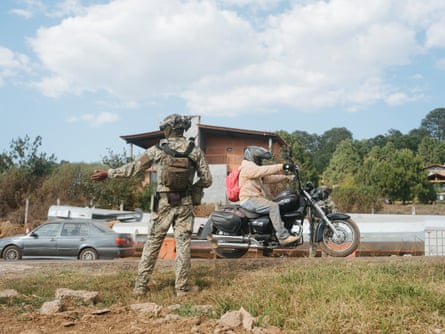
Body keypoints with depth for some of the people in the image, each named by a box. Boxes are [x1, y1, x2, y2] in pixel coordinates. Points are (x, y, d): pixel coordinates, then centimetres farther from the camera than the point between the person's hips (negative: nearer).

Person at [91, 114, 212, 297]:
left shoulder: (158, 149, -4)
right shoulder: (195, 151, -1)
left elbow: (132, 168, 3)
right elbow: (206, 180, 1)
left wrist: (108, 173, 14)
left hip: (163, 203, 0)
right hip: (185, 204, 1)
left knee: (152, 243, 8)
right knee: (183, 244, 6)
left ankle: (140, 285, 12)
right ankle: (181, 288, 7)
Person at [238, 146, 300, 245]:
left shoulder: (254, 168, 27)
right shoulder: (248, 167, -7)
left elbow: (268, 178, 20)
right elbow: (265, 170, -23)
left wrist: (286, 177, 10)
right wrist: (282, 166, -29)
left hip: (255, 198, 11)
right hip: (249, 200, -11)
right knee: (273, 206, -27)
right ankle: (283, 237, -31)